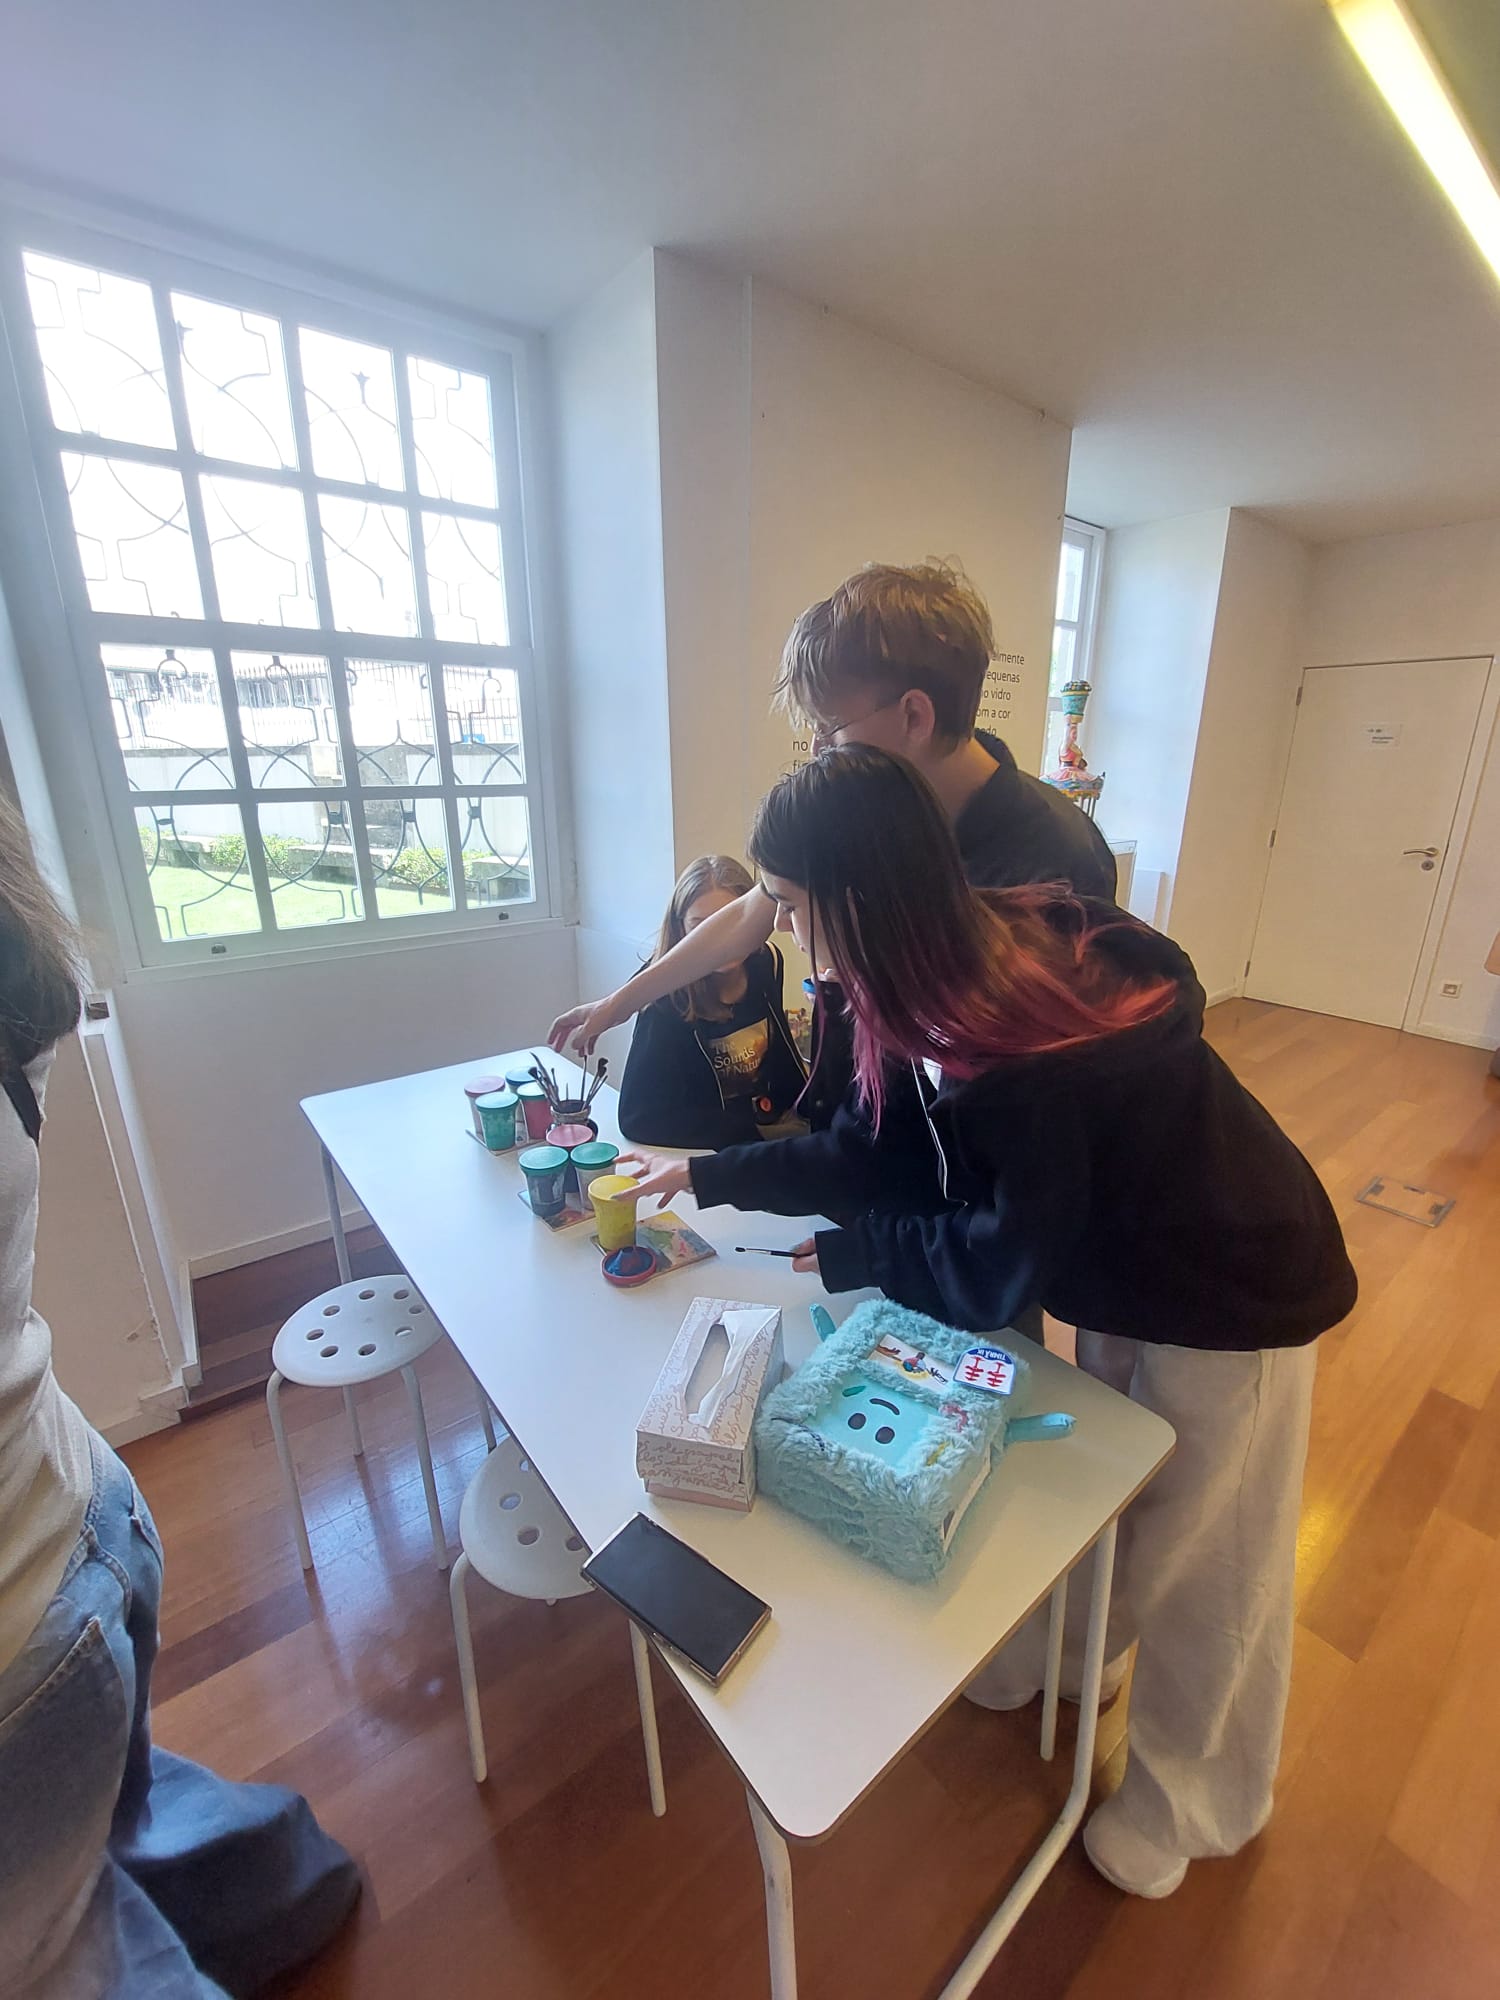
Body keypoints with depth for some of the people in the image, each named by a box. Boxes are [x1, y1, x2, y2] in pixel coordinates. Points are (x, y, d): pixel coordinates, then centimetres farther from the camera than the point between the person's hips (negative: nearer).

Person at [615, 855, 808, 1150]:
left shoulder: (766, 963, -6)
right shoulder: (668, 997, -21)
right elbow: (639, 1117, -24)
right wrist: (756, 1132, -21)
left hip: (784, 1122, 6)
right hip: (712, 1148, -6)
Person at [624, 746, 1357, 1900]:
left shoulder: (1025, 1030, -38)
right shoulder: (975, 966, -12)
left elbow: (1003, 1261, -26)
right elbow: (883, 1149, -3)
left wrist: (852, 1253, -12)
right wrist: (714, 1175, 2)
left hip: (1232, 1298, -7)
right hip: (1129, 1267, 7)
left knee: (1201, 1564, 17)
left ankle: (1191, 1804, 46)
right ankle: (1064, 1655, 55)